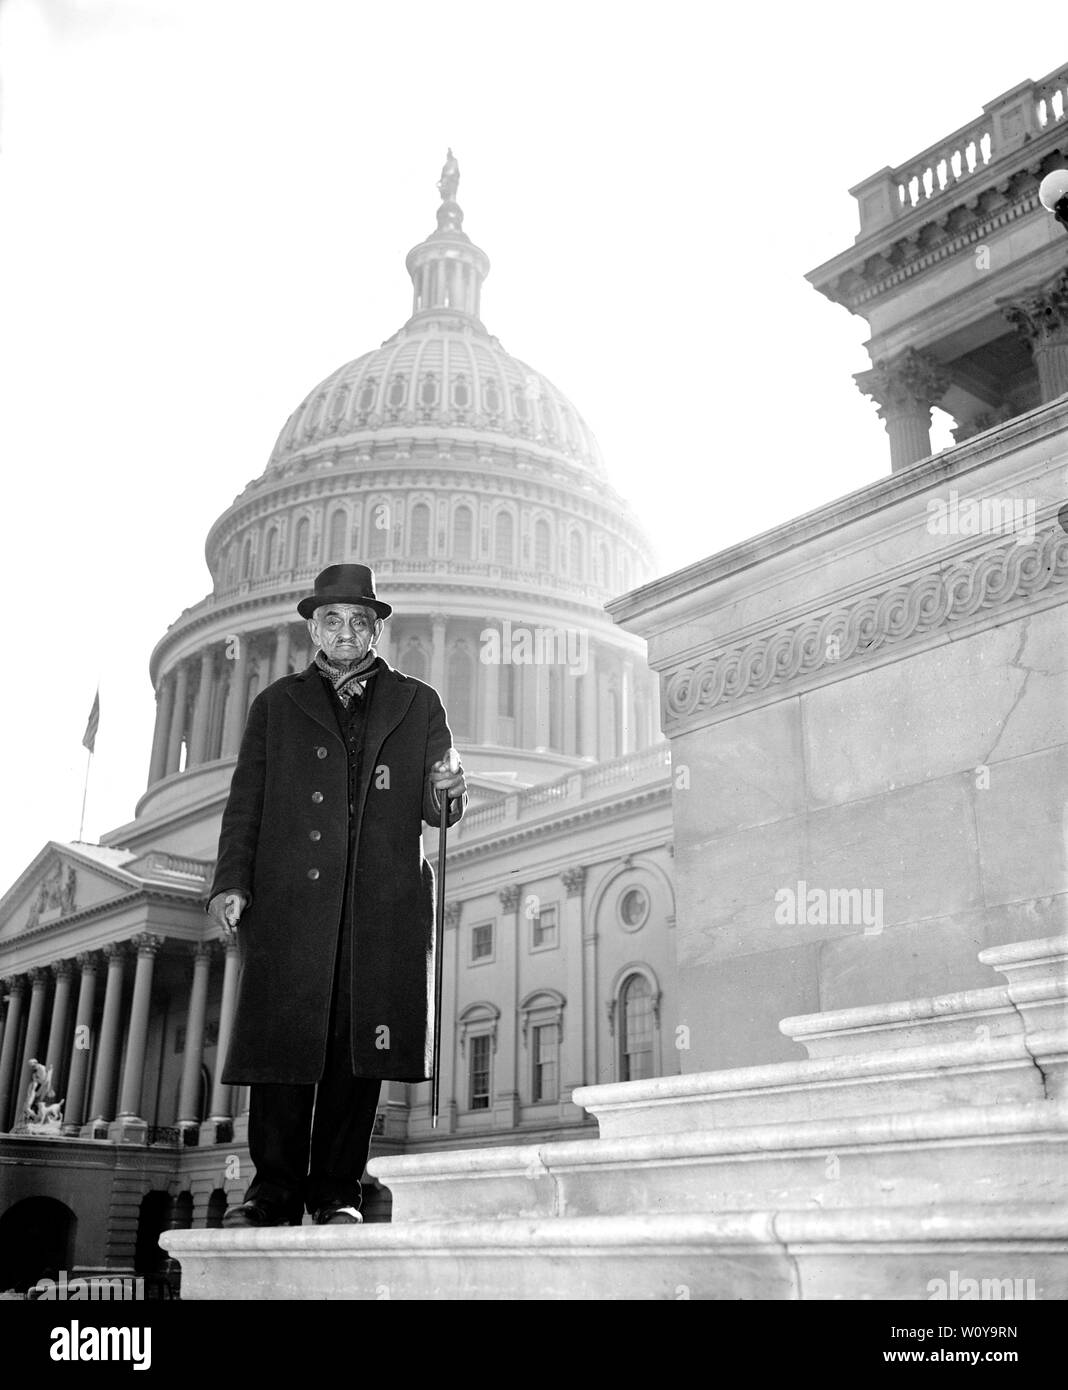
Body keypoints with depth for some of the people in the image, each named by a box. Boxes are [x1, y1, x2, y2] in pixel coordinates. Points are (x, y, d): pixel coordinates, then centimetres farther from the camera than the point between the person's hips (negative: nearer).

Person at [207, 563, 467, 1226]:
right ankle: (274, 1191, 9)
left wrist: (445, 795, -12)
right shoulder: (276, 704, 18)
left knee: (357, 1050, 0)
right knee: (283, 1044, -3)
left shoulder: (418, 704, 17)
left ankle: (336, 1192, 11)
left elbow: (435, 809, 12)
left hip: (384, 905, 0)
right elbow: (246, 803, 11)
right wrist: (231, 882, -2)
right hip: (290, 903, 0)